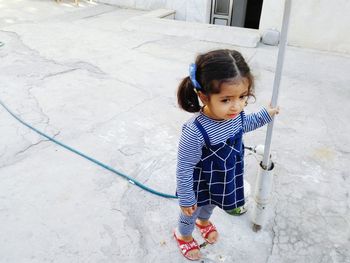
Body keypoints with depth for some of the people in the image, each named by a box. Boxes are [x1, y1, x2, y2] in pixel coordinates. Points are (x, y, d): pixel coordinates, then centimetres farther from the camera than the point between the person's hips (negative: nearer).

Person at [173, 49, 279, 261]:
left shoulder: (236, 112, -23)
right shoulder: (195, 132, -43)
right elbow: (184, 168, -29)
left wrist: (266, 115, 7)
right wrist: (186, 199, -18)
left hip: (226, 178, 6)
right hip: (201, 184, -5)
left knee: (211, 203, 35)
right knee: (192, 210, 26)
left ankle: (204, 221, 69)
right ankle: (183, 235, 59)